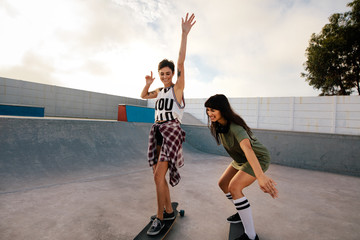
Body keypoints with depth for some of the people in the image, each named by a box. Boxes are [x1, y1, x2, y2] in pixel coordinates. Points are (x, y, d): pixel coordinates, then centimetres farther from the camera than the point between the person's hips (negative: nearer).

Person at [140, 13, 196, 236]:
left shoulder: (178, 88, -4)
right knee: (157, 175, 10)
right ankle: (169, 211, 26)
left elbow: (181, 62, -16)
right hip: (158, 132, 8)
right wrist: (148, 83, 10)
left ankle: (160, 218, 8)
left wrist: (185, 34, -22)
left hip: (172, 132, -7)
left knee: (159, 176, -11)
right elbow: (143, 96, 30)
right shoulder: (159, 91, 15)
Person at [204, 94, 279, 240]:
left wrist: (260, 176, -62)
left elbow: (247, 148, -51)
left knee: (234, 188, -23)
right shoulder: (218, 124, -9)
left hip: (257, 158, -8)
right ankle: (243, 212, 30)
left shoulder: (235, 127, -34)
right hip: (241, 159, 9)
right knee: (223, 184, 8)